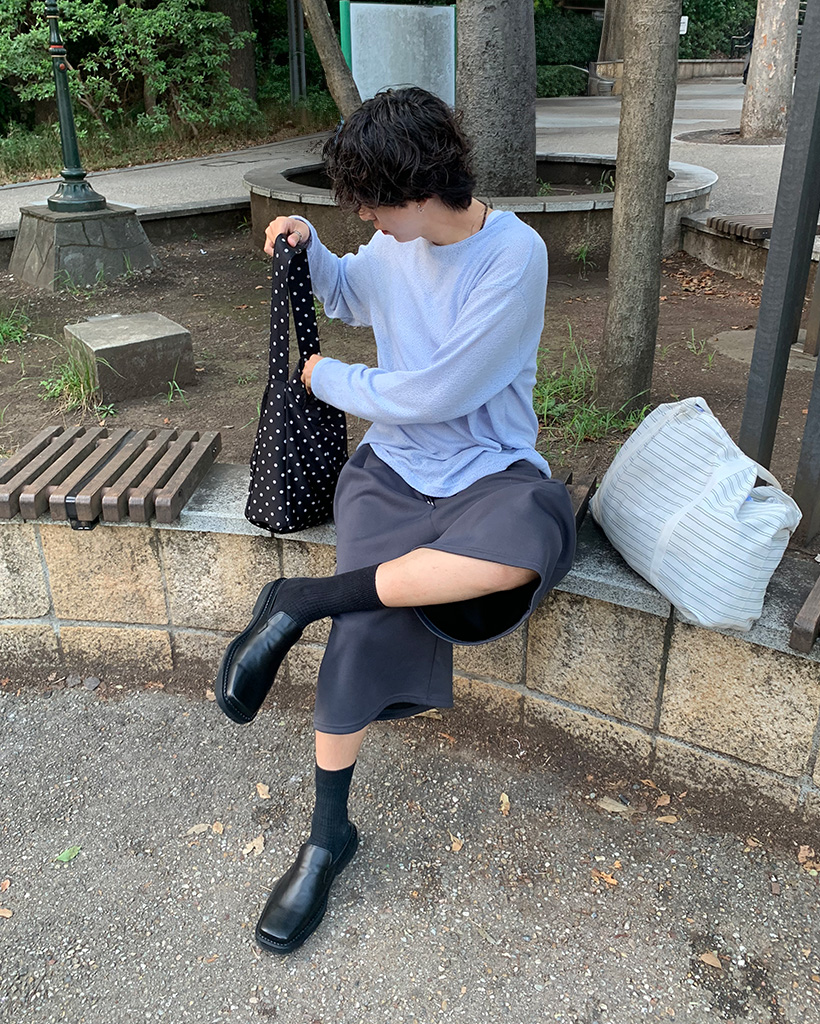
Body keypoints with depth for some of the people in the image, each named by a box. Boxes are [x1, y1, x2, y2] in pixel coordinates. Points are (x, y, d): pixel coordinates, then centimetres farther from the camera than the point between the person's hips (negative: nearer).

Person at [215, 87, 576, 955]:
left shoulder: (515, 255, -16)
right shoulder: (397, 241, 3)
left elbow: (432, 395, -18)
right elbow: (347, 297, 28)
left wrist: (327, 378, -3)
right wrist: (307, 247, 7)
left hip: (486, 468, -4)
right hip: (391, 465, 4)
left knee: (537, 536, -40)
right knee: (367, 631, -19)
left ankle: (298, 602, -26)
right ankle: (328, 835, 2)